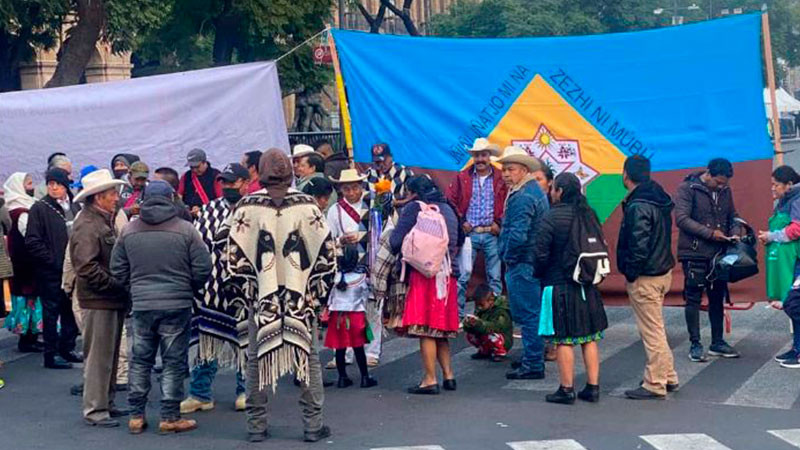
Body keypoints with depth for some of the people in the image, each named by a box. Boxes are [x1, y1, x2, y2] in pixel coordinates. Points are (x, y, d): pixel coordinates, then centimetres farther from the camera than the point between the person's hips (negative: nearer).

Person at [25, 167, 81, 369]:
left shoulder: (75, 207, 10)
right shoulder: (39, 208, -6)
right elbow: (32, 242, -10)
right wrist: (52, 260, -14)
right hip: (50, 272, -5)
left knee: (71, 311, 12)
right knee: (51, 312, 1)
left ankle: (67, 349, 24)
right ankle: (51, 354, 6)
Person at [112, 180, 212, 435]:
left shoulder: (129, 231, 2)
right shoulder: (185, 229, -7)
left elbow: (118, 270, 7)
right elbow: (202, 268, -7)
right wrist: (190, 289, 11)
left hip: (141, 305, 3)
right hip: (177, 305, -3)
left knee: (140, 361, 13)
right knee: (174, 362, 5)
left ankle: (136, 416, 17)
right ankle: (170, 417, 8)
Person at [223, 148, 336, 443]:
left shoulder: (246, 208, -4)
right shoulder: (307, 206, -2)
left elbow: (235, 259, -3)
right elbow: (326, 253, 1)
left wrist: (239, 297, 7)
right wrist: (317, 293, 10)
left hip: (260, 298, 0)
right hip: (301, 298, 0)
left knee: (257, 360, 9)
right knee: (309, 358, 8)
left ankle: (256, 426, 13)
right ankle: (313, 425, 9)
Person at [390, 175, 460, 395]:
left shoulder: (414, 207, -4)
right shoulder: (447, 209, 15)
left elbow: (395, 241, -6)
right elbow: (456, 243, 23)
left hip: (424, 272, -7)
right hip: (448, 273, 7)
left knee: (426, 329, -4)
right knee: (441, 328, 15)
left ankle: (430, 380, -5)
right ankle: (448, 375, 16)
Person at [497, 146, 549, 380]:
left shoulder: (522, 198, -19)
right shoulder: (535, 190, 15)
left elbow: (517, 235, -28)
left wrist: (508, 256, -11)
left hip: (522, 264, -11)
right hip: (535, 262, 11)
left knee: (528, 315, -6)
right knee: (533, 313, 18)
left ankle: (532, 365, -2)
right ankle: (533, 359, 28)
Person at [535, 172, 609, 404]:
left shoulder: (551, 217, -13)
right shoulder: (589, 215, 6)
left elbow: (541, 253, -13)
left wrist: (539, 273, 5)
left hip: (559, 285, -6)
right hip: (587, 286, 6)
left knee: (564, 339, 0)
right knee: (590, 337, 11)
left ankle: (567, 389, 3)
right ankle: (593, 387, 14)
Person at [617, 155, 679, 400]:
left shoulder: (638, 207, -21)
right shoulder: (659, 200, 9)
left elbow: (639, 245, -25)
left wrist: (630, 273, -14)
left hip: (645, 278, -10)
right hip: (663, 270, 10)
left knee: (651, 331, -2)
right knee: (655, 328, 20)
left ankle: (655, 385, 6)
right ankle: (668, 377, 28)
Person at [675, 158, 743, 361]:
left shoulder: (725, 191, 9)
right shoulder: (687, 188, -10)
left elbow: (732, 216, 19)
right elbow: (681, 219, -17)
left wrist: (735, 232, -3)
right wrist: (710, 233, -21)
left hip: (718, 253, 6)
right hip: (694, 253, -6)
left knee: (717, 298, 11)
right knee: (694, 299, -1)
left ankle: (717, 342, 21)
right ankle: (695, 344, 6)